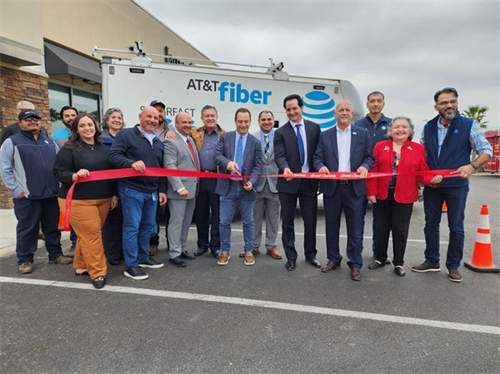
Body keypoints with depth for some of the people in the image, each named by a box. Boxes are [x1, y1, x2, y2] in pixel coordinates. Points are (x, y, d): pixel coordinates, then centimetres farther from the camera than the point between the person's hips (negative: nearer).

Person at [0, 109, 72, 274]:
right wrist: (16, 190, -10)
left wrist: (60, 185, 8)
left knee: (53, 227, 12)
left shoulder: (49, 141, 15)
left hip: (52, 194, 4)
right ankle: (25, 260, 18)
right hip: (27, 196, -4)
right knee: (27, 229, 5)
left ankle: (55, 254, 25)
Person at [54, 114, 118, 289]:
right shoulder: (69, 148, -5)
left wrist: (114, 194, 12)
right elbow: (59, 172, -8)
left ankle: (81, 266, 28)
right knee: (91, 235, -6)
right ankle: (98, 272, 4)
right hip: (78, 201, -5)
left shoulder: (102, 148, 11)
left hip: (103, 199, 5)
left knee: (88, 235, 11)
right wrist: (74, 176, -29)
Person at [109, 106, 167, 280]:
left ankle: (143, 258, 30)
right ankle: (131, 265, 8)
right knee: (132, 227, -2)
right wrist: (131, 163, -31)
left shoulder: (158, 142, 16)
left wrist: (162, 189, 13)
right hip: (131, 190, -7)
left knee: (147, 226, 15)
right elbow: (113, 155, -13)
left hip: (152, 191, 7)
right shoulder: (126, 135, -5)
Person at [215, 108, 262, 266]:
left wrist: (251, 182, -17)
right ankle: (225, 251, 22)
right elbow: (217, 155, -5)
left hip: (246, 188, 0)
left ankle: (248, 251, 25)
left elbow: (258, 166, -1)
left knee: (248, 222, 10)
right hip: (228, 187, 0)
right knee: (224, 222, 6)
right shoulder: (225, 137, 5)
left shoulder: (255, 142, 4)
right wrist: (227, 162, -27)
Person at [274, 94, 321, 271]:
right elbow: (279, 155, -11)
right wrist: (285, 168, -31)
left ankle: (310, 254, 28)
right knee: (288, 222, 7)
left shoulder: (314, 128, 5)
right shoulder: (280, 132, 0)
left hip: (309, 181, 1)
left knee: (311, 221, 9)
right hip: (288, 182, -1)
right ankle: (291, 257, 22)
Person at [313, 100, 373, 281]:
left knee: (355, 228, 2)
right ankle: (333, 260, 24)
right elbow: (317, 157, 6)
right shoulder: (325, 135, 9)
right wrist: (321, 166, -15)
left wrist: (365, 166, -13)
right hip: (331, 186, 1)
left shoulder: (363, 133, 8)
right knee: (331, 226, 9)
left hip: (354, 187, -1)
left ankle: (355, 264, 15)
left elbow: (369, 157, 8)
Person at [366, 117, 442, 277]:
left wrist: (432, 179, -18)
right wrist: (371, 191, -7)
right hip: (382, 194, 1)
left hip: (404, 196, 0)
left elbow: (422, 173, 3)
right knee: (381, 228, 11)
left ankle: (398, 263, 22)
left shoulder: (418, 149, 3)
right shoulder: (380, 146, 2)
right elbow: (373, 170, -1)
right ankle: (380, 258, 27)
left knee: (400, 230, 6)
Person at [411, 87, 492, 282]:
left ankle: (453, 266, 22)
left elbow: (486, 151, -6)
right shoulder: (428, 127, 5)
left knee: (456, 227, 8)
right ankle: (432, 261, 26)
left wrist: (472, 166, -25)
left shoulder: (469, 125, -5)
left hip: (457, 186, -3)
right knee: (431, 224, 11)